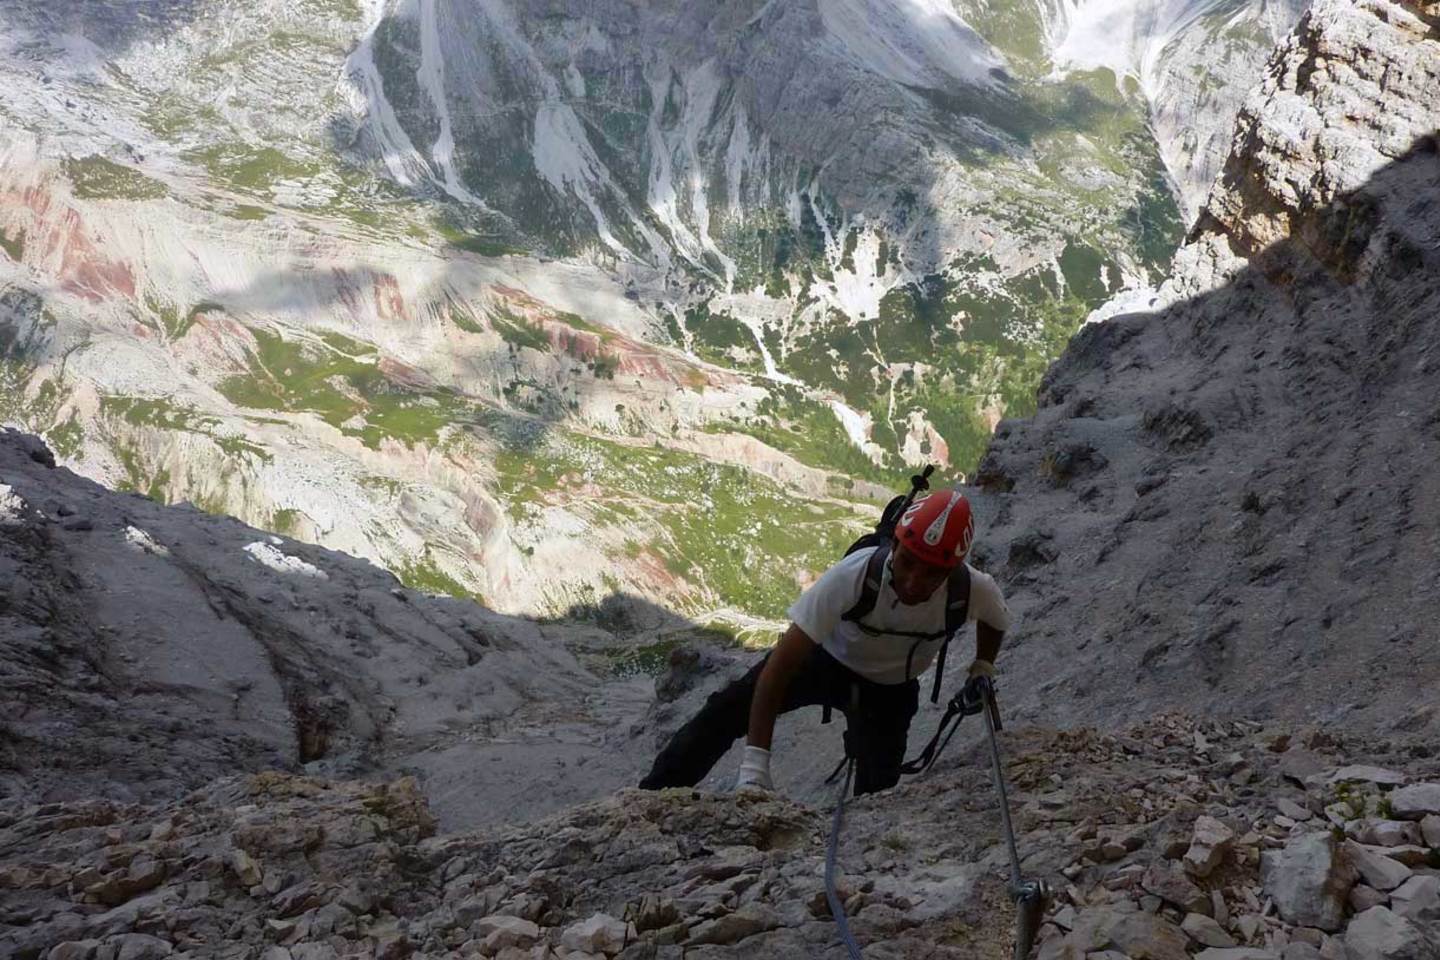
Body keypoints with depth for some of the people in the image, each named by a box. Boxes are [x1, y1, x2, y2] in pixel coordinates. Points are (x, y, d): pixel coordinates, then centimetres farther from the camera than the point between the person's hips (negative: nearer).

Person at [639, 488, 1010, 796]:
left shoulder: (974, 591, -30)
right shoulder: (854, 575, -39)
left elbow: (995, 622, 3)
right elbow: (781, 664, -37)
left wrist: (982, 669, -12)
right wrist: (755, 762, -42)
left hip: (888, 691, 2)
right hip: (826, 657, -1)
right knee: (727, 710, -17)